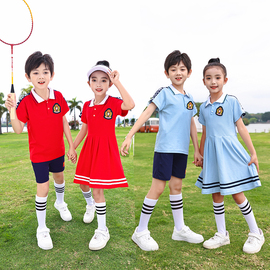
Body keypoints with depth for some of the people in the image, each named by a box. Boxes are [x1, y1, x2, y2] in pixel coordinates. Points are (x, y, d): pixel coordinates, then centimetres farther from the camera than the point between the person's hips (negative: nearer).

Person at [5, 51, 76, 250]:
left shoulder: (58, 97, -9)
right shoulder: (26, 102, -16)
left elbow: (64, 123, -1)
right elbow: (18, 130, -14)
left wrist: (71, 146, 2)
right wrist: (12, 110, -31)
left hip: (58, 150, 4)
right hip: (39, 153, -3)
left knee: (59, 176, 24)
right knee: (43, 188, 0)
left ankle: (60, 203, 55)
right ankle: (42, 229, 20)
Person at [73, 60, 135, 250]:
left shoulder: (113, 103, -11)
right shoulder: (87, 106, 5)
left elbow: (130, 105, -34)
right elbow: (84, 130, 13)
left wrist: (117, 82, -29)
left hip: (106, 149, -6)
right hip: (89, 148, 6)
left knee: (97, 189, -4)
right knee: (84, 185, 17)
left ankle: (103, 231, 14)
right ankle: (90, 206, 52)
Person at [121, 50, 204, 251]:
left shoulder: (189, 99, 14)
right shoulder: (164, 93, -3)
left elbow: (192, 125, 18)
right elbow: (146, 114, -11)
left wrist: (197, 150, 17)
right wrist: (129, 137, -19)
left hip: (182, 149, 6)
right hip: (165, 147, -6)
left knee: (177, 186, 14)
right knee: (158, 188, -3)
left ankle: (180, 229, 28)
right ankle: (141, 232, 10)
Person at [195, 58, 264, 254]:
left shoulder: (231, 102, -4)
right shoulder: (204, 107, 8)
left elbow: (241, 128, -3)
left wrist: (253, 153, -5)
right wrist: (200, 155, 19)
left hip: (230, 152, -4)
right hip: (212, 155, 5)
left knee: (237, 194, 1)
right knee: (216, 194, 10)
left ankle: (256, 233, 22)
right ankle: (222, 234, 26)